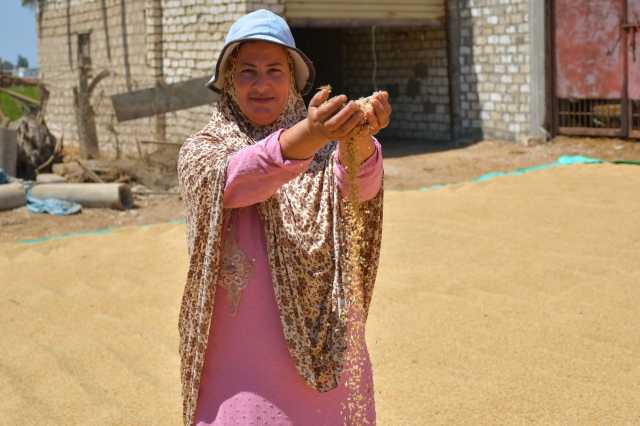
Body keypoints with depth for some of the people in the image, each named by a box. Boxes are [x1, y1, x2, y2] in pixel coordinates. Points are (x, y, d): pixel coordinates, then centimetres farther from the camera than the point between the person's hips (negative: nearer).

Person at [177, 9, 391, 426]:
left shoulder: (325, 147, 0)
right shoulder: (200, 152, -2)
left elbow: (356, 186, -21)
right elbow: (235, 179, -24)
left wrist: (360, 139, -45)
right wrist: (304, 137, -43)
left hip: (323, 350, 1)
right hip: (238, 356, -1)